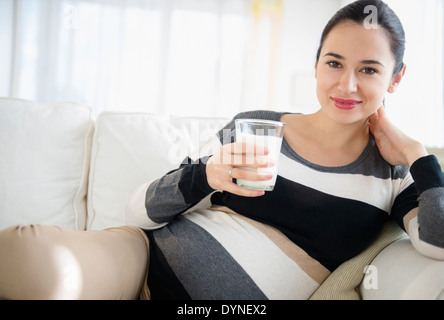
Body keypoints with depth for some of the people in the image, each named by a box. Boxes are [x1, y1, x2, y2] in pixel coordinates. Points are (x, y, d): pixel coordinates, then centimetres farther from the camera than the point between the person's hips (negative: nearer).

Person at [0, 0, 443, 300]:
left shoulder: (393, 173, 6)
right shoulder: (256, 126, 4)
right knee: (35, 261, -33)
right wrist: (205, 176, -17)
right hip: (153, 257, 1)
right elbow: (140, 209, 3)